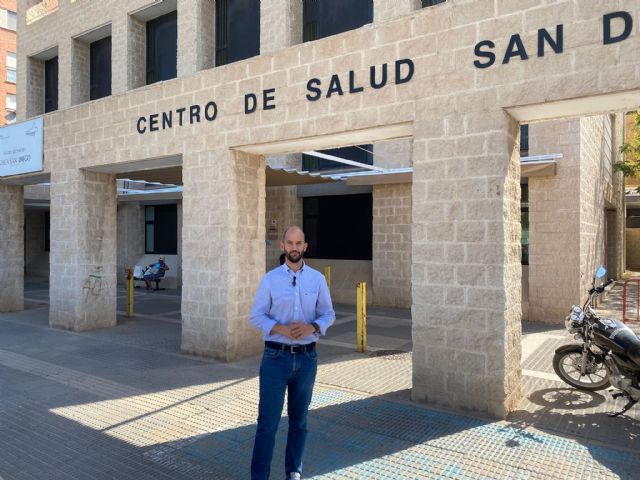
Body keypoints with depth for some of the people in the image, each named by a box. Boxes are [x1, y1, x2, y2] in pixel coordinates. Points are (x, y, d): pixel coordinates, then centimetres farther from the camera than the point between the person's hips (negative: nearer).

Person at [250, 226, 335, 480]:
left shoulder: (317, 279, 2)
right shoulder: (270, 279, -3)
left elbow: (328, 314, 4)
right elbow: (256, 316, -3)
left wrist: (312, 327, -16)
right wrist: (282, 329, -19)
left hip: (306, 357, 2)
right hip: (276, 356, -2)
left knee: (299, 420, 16)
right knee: (268, 422, 1)